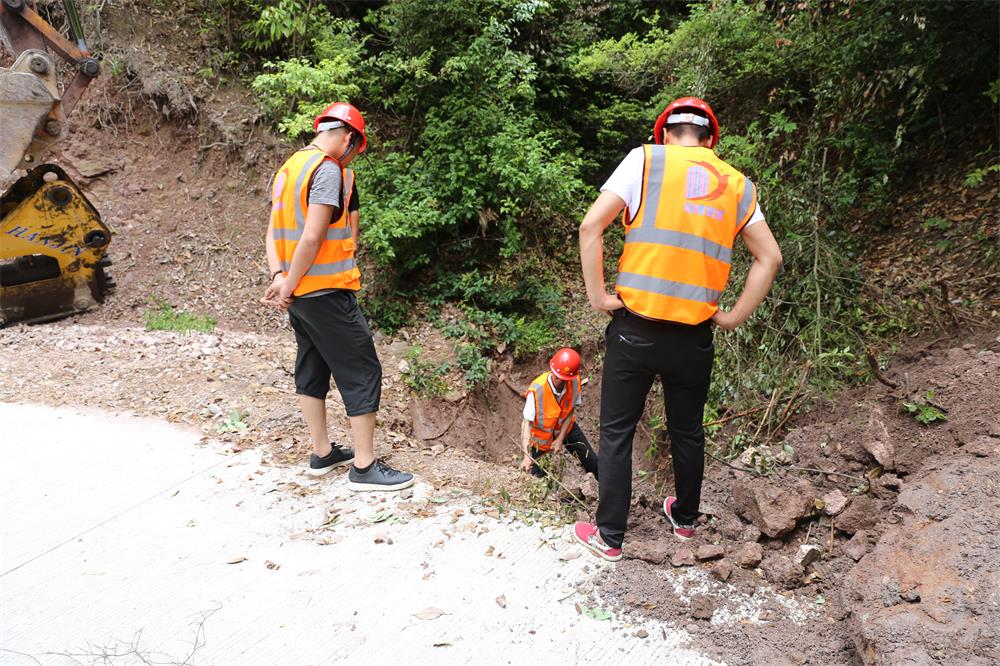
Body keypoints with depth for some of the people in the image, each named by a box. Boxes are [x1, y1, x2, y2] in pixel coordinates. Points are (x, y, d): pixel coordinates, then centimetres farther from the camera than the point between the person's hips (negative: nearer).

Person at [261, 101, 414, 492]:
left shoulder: (289, 167, 14)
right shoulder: (329, 170, -15)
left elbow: (273, 231, 10)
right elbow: (312, 237, -22)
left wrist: (279, 277, -3)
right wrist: (289, 287, -13)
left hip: (298, 292, 10)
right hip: (326, 292, -10)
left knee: (312, 369, 16)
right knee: (362, 372, -3)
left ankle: (322, 454, 27)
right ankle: (364, 467, 2)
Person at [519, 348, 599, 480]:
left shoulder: (574, 382, -24)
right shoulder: (536, 390, -36)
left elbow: (570, 411, -12)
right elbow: (527, 423, -34)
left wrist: (560, 439, -17)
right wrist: (527, 456, -42)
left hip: (565, 427, 3)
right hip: (541, 433, -3)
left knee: (593, 462, 5)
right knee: (537, 475, -2)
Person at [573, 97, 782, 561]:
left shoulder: (645, 159, -1)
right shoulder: (737, 185, 9)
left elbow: (590, 226, -12)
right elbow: (769, 258, 7)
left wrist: (597, 296, -7)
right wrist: (734, 317, 8)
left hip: (635, 327, -3)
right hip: (695, 336, 3)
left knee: (616, 432, 10)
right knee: (687, 431, 22)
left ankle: (609, 536, 19)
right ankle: (685, 518, 40)